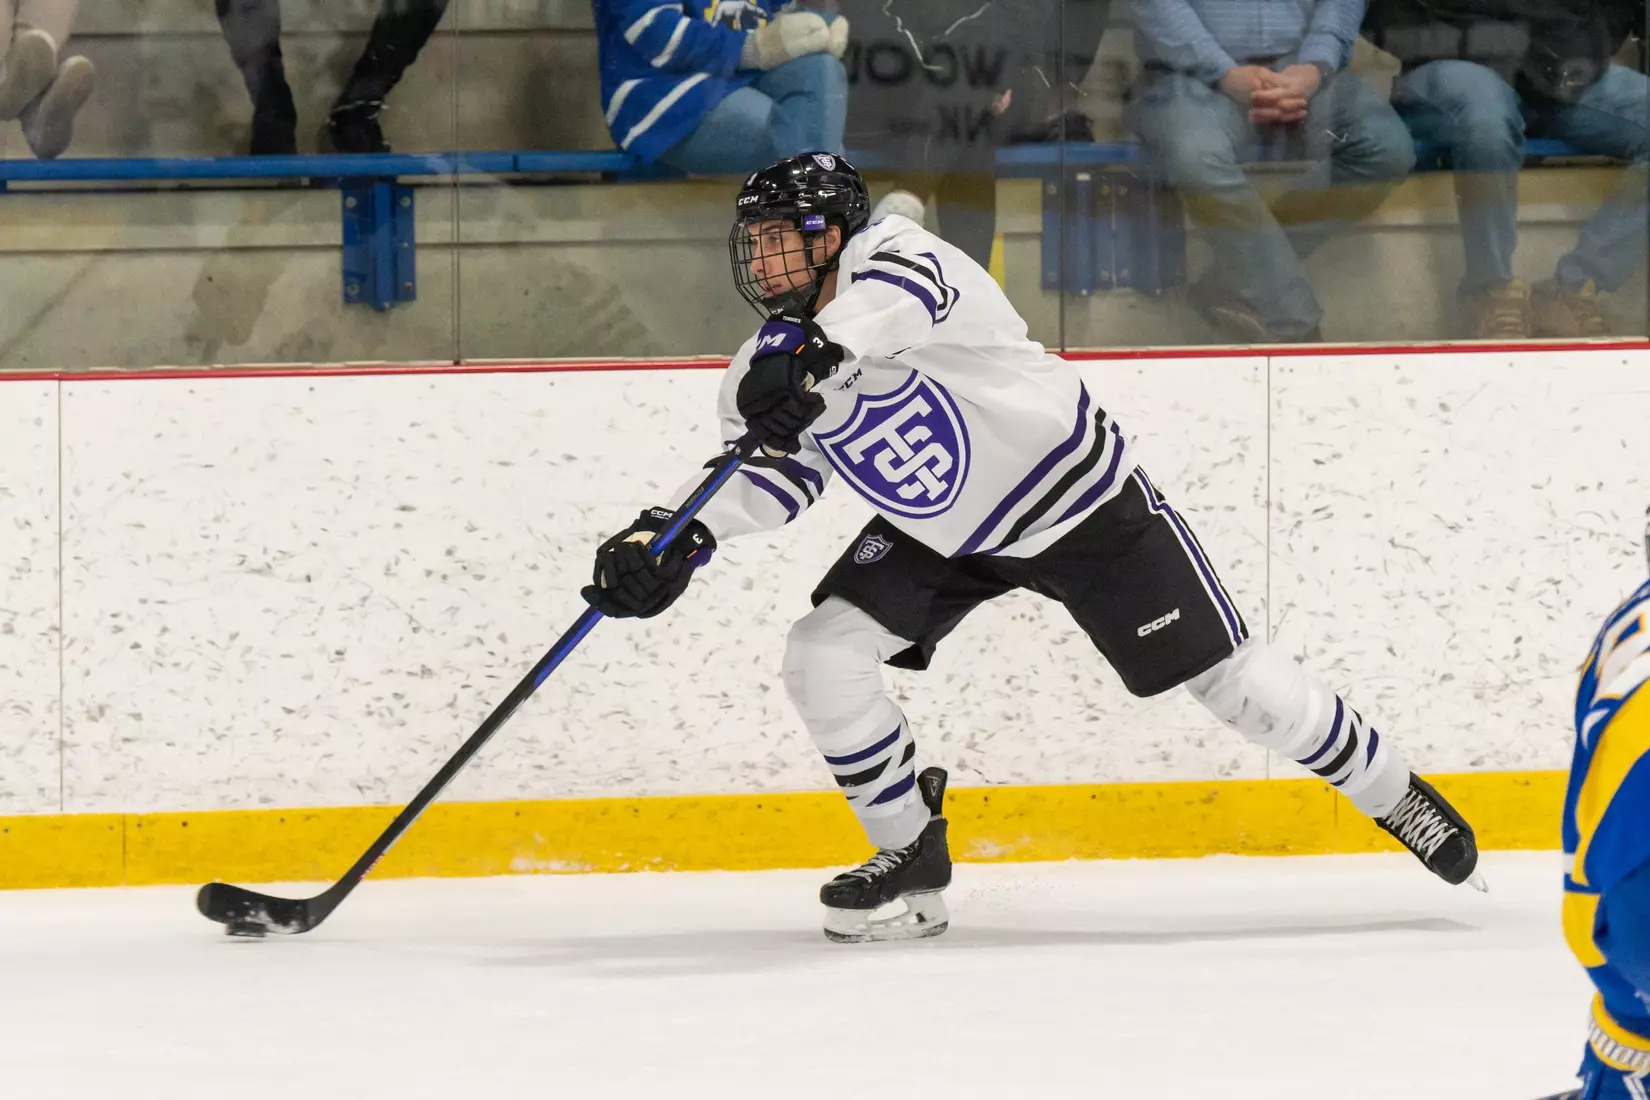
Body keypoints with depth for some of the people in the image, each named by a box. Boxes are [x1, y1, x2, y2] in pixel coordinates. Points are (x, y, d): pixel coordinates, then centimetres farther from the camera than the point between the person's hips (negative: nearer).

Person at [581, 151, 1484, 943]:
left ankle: (1392, 794, 17)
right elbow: (770, 478, -2)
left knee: (1225, 676, -3)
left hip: (1081, 499, -6)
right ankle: (912, 852, 8)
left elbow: (904, 289, -50)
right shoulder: (767, 368, -6)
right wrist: (673, 542, -20)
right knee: (822, 657, -10)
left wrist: (812, 352, -69)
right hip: (938, 537, 6)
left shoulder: (886, 253, -27)